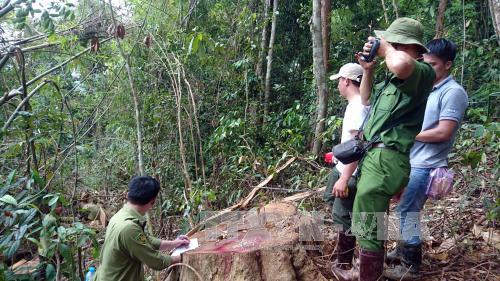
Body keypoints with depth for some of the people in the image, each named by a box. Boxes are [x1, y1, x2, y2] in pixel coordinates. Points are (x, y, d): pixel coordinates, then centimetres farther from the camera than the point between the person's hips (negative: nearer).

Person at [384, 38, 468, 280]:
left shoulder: (453, 92, -14)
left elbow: (443, 133, -20)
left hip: (425, 165, -8)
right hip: (411, 161, 8)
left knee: (407, 211, -2)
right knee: (405, 209, 15)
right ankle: (403, 250, 33)